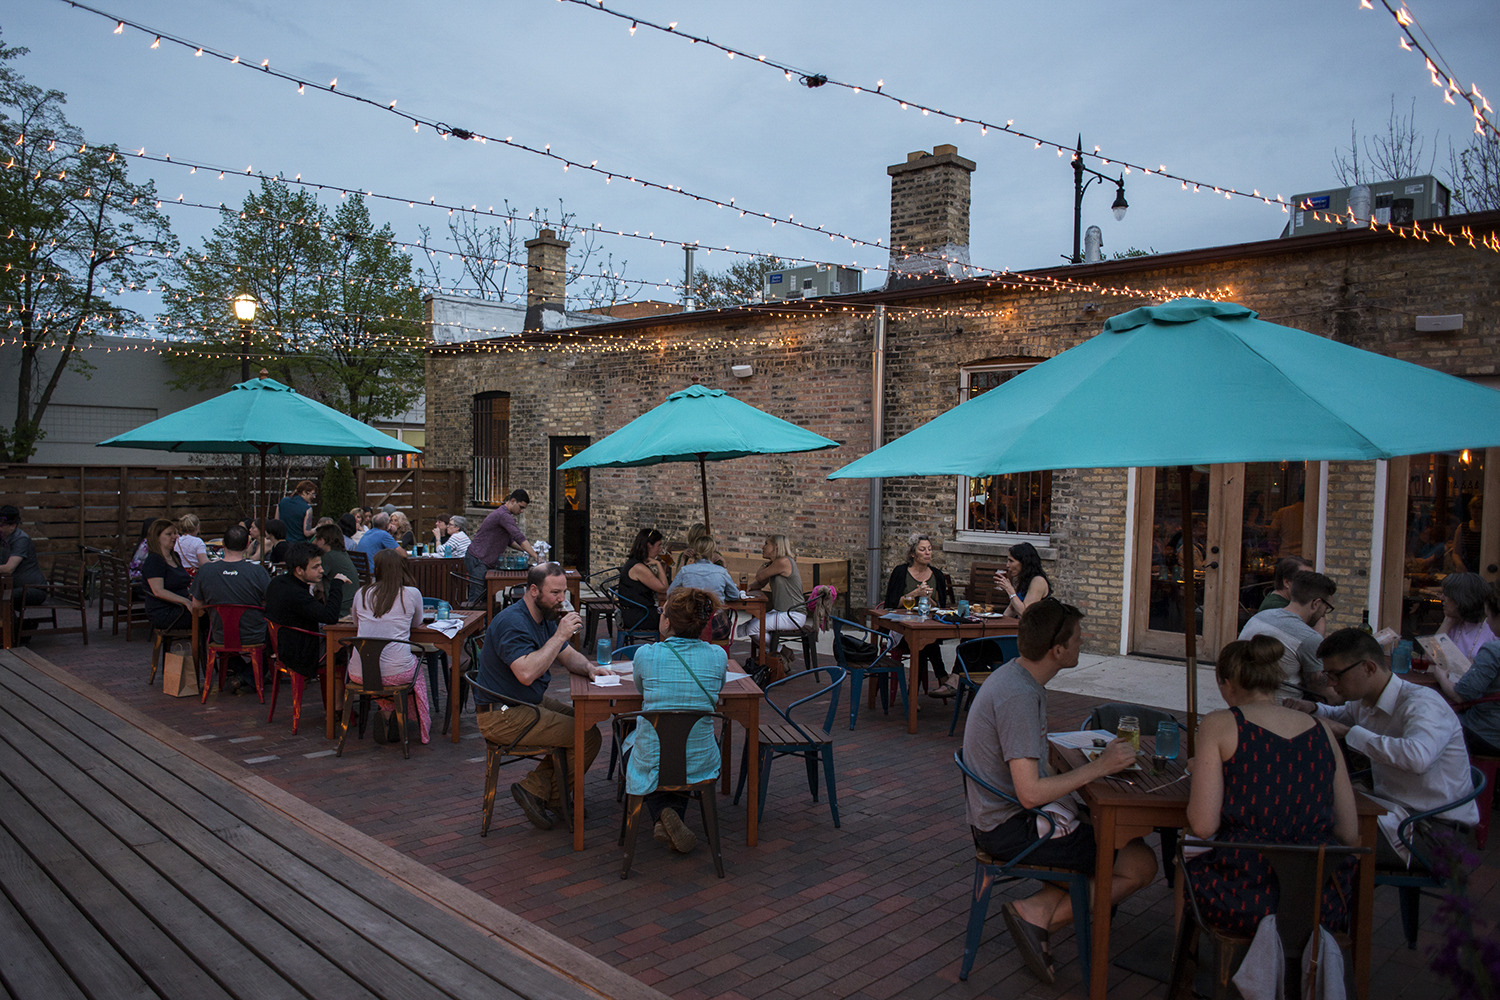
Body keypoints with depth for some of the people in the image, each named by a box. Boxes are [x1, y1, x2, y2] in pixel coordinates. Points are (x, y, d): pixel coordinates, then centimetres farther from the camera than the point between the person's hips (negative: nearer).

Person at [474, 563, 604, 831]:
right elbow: (526, 673, -34)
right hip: (502, 717, -10)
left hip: (531, 704, 10)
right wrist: (560, 636, -30)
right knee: (588, 737, -13)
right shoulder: (513, 623, -22)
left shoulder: (545, 617, 9)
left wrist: (589, 668, -6)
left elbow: (569, 656, 16)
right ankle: (537, 789, 2)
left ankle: (536, 788, 8)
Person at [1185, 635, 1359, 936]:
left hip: (1244, 899, -4)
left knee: (1186, 859, 25)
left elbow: (1203, 826, -9)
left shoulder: (1219, 724, -4)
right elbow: (1349, 834, 9)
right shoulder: (1322, 732, 8)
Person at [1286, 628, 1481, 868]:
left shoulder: (1422, 703, -20)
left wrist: (1347, 732, -31)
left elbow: (1418, 756, -42)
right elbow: (1339, 714, 33)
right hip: (1392, 808, 9)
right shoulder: (1364, 702, 6)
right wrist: (1312, 709, 8)